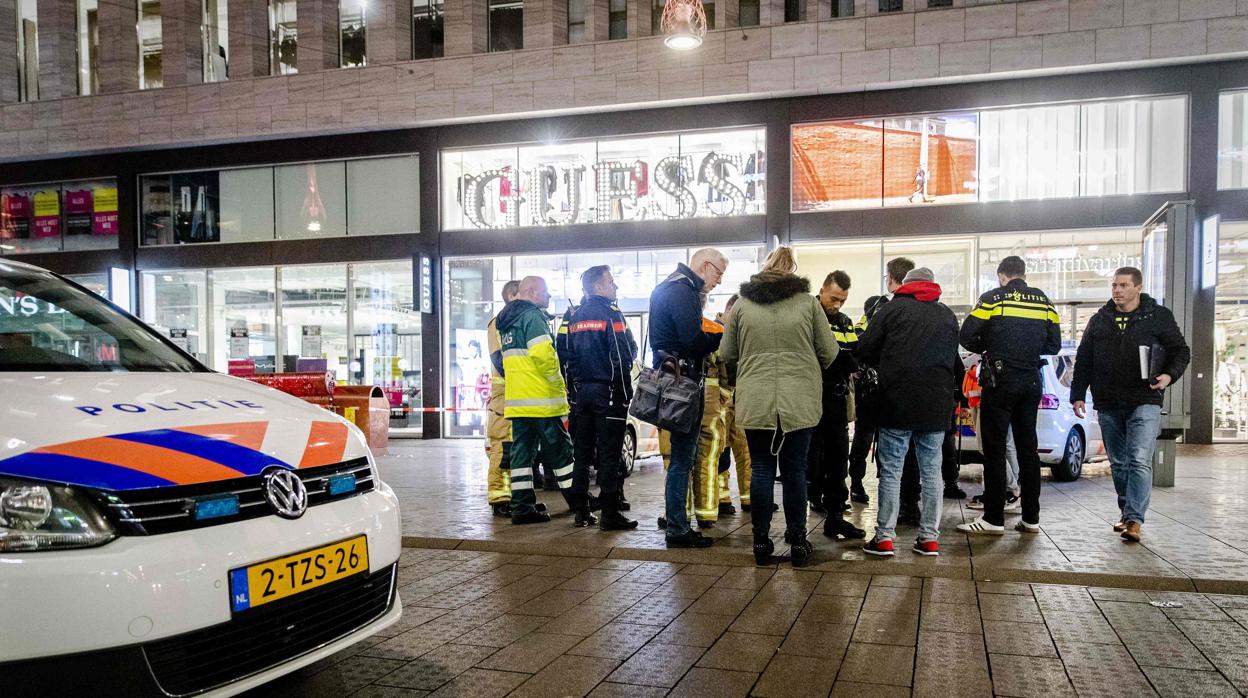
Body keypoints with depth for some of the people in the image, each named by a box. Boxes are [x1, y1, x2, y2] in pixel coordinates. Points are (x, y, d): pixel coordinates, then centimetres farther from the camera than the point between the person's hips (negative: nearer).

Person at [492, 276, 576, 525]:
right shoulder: (533, 317, -11)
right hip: (540, 399, -8)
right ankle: (580, 507, 2)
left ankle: (522, 507, 9)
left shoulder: (505, 322, 19)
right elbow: (544, 355, -21)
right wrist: (559, 384, -9)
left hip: (516, 400, 8)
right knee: (560, 452, -2)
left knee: (521, 453, 8)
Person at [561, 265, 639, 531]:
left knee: (582, 452, 11)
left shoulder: (575, 318, 12)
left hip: (582, 390, 7)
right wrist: (625, 394, -9)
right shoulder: (611, 315, -10)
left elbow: (569, 357, 12)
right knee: (609, 454, -3)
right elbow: (624, 356, -16)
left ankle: (582, 511, 15)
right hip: (607, 391, -7)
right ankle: (610, 514, -1)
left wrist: (575, 389, 15)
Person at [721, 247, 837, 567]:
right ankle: (797, 541, 15)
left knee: (762, 469, 9)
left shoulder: (742, 303, 4)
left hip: (754, 401, 1)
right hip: (799, 402, -1)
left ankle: (761, 540, 14)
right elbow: (829, 352, 4)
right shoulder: (808, 302, 0)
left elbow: (727, 354, 8)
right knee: (794, 470, 8)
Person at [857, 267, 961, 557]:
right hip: (937, 404, 4)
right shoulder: (947, 315, 14)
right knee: (931, 471, 9)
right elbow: (954, 359, 20)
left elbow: (865, 349, -1)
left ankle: (885, 536, 2)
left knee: (891, 470, 1)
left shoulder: (893, 308, 0)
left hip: (897, 402, -3)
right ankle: (930, 537, 11)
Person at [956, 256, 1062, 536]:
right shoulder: (1043, 301, 9)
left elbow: (967, 336, -8)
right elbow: (1054, 345, 11)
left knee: (994, 450, -2)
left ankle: (993, 519, -1)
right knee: (1027, 448, 11)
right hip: (1031, 382, 5)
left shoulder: (993, 298, -5)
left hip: (1000, 380, -5)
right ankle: (1031, 518, 15)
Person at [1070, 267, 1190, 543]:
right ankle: (1126, 513, 23)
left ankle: (1135, 520, -13)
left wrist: (1169, 375, -14)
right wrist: (1078, 394, 7)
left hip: (1144, 403, -4)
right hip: (1108, 406, 4)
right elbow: (1083, 360, 13)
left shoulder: (1158, 316, 2)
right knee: (1118, 464, 11)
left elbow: (1181, 351, 5)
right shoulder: (1100, 320, 11)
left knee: (1139, 461, -12)